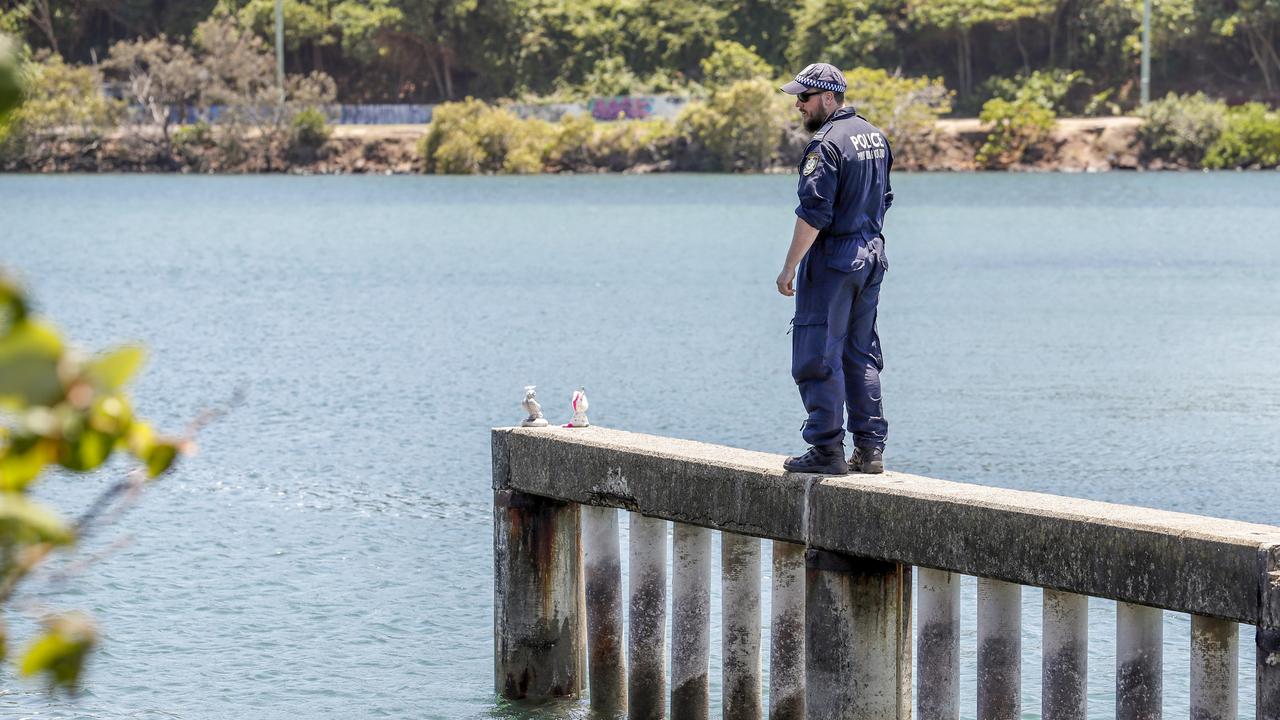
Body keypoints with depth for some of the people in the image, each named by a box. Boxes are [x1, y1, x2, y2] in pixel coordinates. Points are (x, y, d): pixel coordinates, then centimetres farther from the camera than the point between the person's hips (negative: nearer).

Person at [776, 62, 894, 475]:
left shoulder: (826, 144, -16)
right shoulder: (875, 136, 12)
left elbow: (813, 213, -20)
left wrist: (789, 268, -16)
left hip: (832, 260, -9)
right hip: (871, 256, 9)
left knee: (819, 356, -4)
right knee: (861, 354, 13)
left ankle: (827, 450, -4)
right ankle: (870, 449, 13)